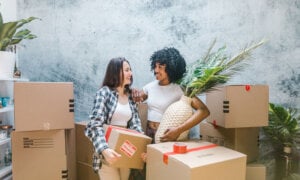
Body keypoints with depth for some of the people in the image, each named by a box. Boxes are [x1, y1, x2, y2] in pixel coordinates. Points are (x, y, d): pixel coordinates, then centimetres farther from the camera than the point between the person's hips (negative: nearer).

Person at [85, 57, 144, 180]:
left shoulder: (130, 96, 7)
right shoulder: (104, 92, -8)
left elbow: (135, 124, 1)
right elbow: (95, 125, -17)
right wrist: (104, 149, -32)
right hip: (108, 152, -5)